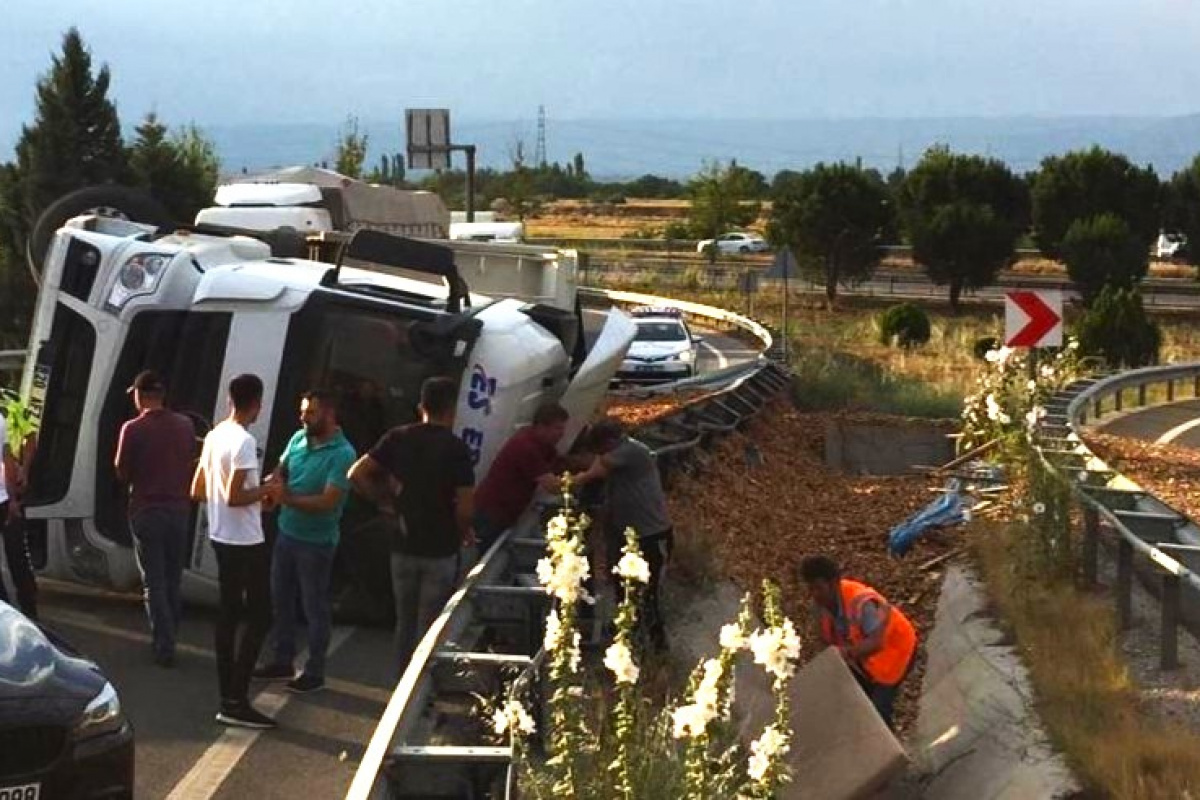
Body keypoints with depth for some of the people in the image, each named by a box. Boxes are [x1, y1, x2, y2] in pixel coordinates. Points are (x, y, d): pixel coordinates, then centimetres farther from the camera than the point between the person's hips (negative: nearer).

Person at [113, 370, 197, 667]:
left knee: (154, 581, 2)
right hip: (179, 509, 4)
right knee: (173, 579, 16)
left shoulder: (133, 429, -14)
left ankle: (164, 646, -2)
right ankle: (167, 637, 24)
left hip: (147, 511, -4)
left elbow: (122, 473, -7)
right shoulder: (185, 426, 0)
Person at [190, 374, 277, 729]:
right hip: (247, 543, -9)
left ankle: (228, 697, 17)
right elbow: (234, 498, -24)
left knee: (229, 614, 13)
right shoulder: (244, 441, -19)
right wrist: (265, 490, -8)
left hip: (221, 539, 9)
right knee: (258, 617, -3)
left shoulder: (214, 436, 8)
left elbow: (197, 492, 15)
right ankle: (236, 702, -7)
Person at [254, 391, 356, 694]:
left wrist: (289, 499, -31)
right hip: (286, 533, 7)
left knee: (315, 607, 4)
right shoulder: (298, 439, 1)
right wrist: (273, 485, -11)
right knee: (281, 599, 17)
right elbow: (280, 471, 12)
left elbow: (328, 501, -25)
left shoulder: (342, 454, -20)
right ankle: (283, 662, 31)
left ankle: (315, 672, 15)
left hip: (316, 542, -7)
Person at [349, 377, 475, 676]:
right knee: (429, 628, 5)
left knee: (405, 623, 17)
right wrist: (465, 532, 2)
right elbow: (464, 508, -17)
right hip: (441, 550, -4)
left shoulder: (398, 438, -1)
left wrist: (384, 501, 7)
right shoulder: (455, 448, -13)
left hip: (404, 546, 4)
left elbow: (357, 475, -4)